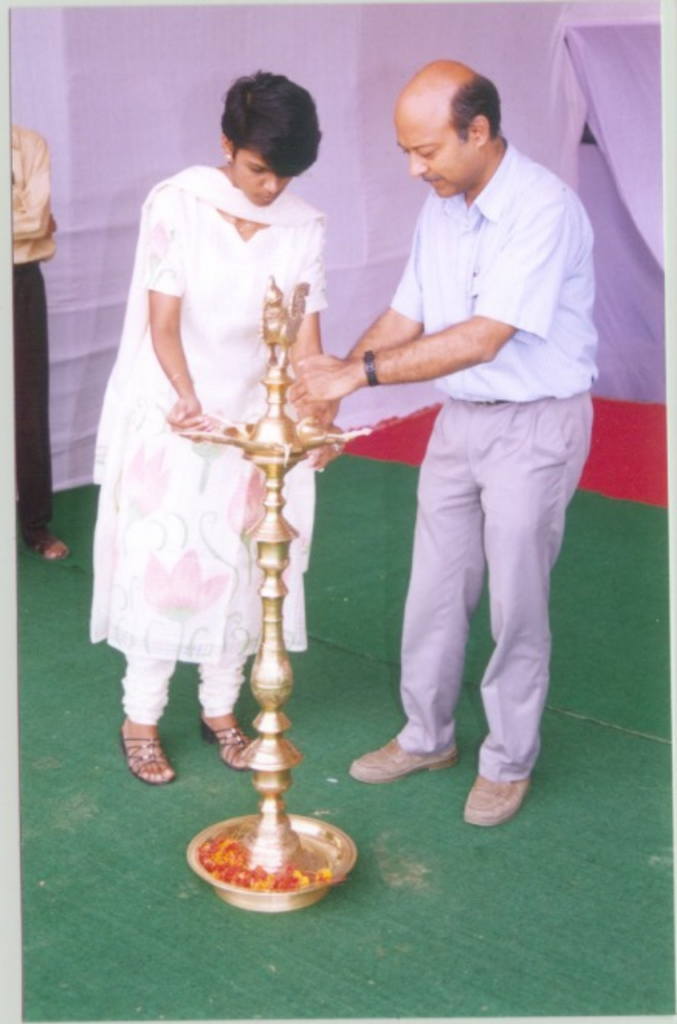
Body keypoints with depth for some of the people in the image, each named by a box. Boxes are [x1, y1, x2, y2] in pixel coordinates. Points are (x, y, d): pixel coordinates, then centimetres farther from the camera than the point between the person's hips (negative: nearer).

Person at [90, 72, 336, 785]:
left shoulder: (303, 227, -2)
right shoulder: (176, 205, -12)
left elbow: (303, 333, -4)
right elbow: (163, 323, -14)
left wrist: (316, 412, -20)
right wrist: (187, 397, -31)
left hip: (253, 421, 3)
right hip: (169, 416, -3)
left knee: (237, 565, 8)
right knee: (159, 560, 1)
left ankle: (220, 709, 26)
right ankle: (141, 719, 16)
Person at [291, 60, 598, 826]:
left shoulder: (543, 209, -22)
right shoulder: (440, 209, 3)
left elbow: (483, 338, -28)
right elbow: (406, 316, 7)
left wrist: (362, 371, -28)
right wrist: (329, 386, -6)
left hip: (535, 425, -7)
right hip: (459, 418, 7)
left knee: (515, 603, 4)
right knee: (434, 591, 14)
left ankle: (508, 761, 23)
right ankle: (427, 736, 32)